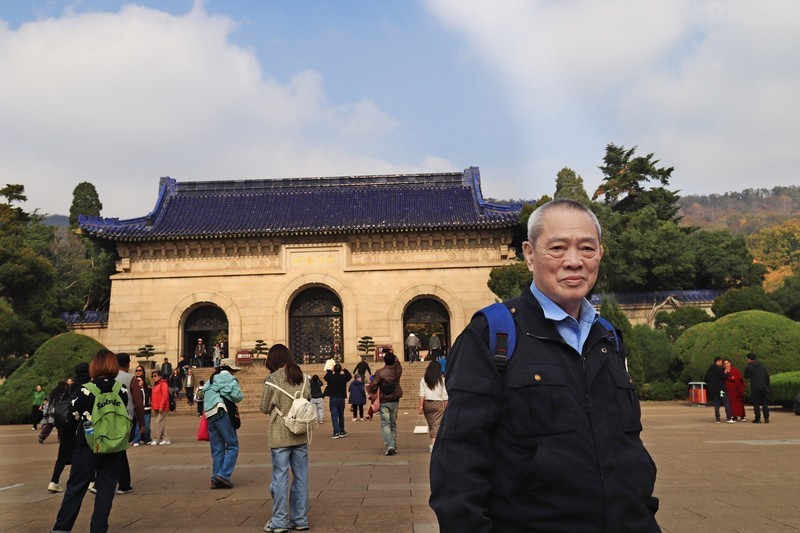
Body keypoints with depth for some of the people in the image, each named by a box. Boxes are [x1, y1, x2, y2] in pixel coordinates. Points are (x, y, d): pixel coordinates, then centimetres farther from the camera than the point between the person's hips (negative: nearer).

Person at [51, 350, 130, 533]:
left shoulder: (86, 389, -11)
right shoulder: (122, 390, -3)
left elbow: (74, 414, -2)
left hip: (88, 444, -2)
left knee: (76, 486, 9)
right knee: (106, 488, 8)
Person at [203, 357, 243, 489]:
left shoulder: (211, 380, 24)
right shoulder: (229, 379, 1)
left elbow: (203, 395, 15)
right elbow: (238, 396, -9)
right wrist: (232, 399, 12)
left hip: (210, 416, 7)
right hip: (222, 414, -7)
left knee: (217, 450, 11)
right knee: (232, 446, -2)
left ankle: (215, 479, 8)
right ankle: (224, 475, -12)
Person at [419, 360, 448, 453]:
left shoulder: (423, 380, 4)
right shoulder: (442, 380, -1)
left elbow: (422, 394, -2)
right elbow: (444, 395, 0)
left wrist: (421, 406, -2)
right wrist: (445, 407, 6)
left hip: (427, 403, 3)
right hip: (438, 403, -3)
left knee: (430, 424, 15)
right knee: (436, 424, -3)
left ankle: (433, 443, 25)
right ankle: (433, 444, -15)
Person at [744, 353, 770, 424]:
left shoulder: (748, 367, -7)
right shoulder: (761, 366, 9)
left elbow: (746, 377, 3)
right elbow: (767, 375, 9)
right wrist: (767, 384, 17)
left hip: (754, 388, -5)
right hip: (763, 387, 5)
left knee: (756, 403, 1)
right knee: (764, 403, 11)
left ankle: (758, 419, -1)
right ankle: (766, 418, 7)